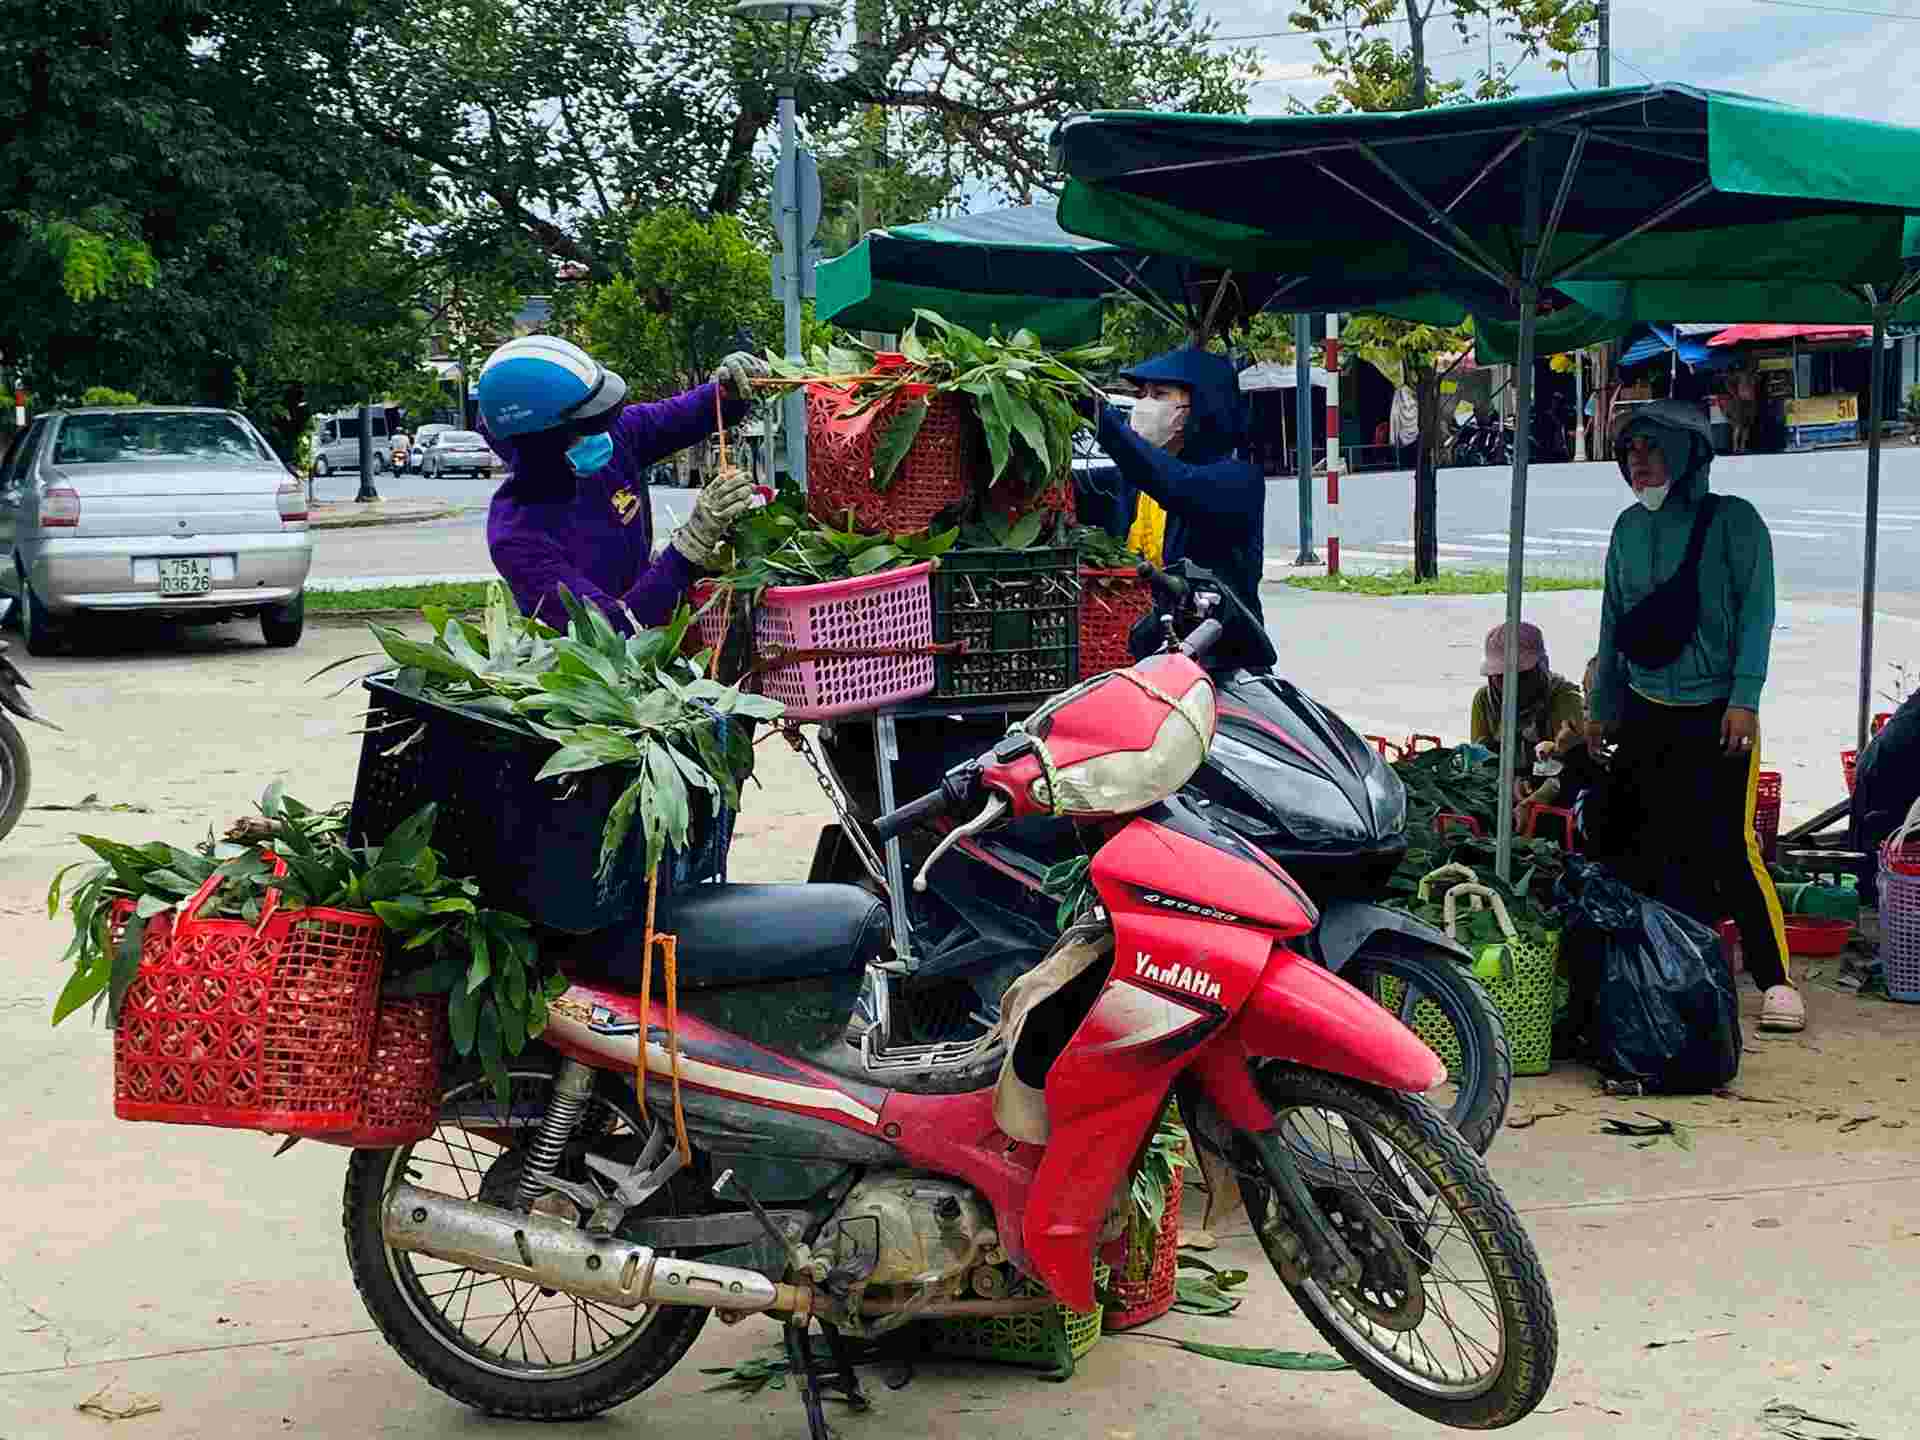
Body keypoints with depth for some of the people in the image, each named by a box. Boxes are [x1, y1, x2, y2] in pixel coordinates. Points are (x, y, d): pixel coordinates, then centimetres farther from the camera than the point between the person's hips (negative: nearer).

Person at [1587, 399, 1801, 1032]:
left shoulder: (1732, 520, -6)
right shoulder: (1630, 527, 9)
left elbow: (1756, 611, -9)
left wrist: (1744, 699, -17)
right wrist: (1602, 707, 16)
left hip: (1717, 715, -5)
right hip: (1645, 712, 6)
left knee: (1729, 845, -10)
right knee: (1633, 844, 6)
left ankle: (1774, 979, 1)